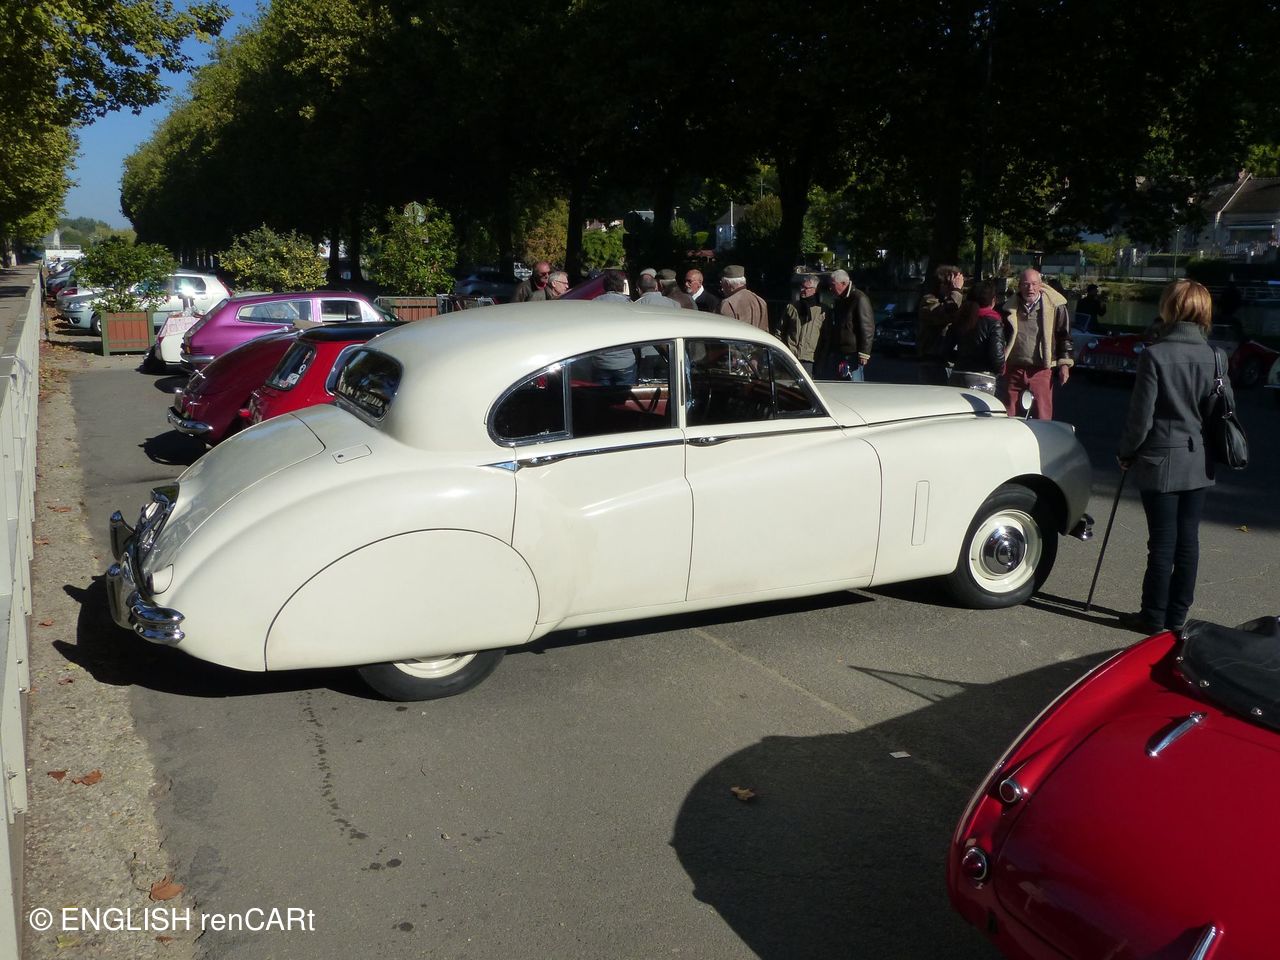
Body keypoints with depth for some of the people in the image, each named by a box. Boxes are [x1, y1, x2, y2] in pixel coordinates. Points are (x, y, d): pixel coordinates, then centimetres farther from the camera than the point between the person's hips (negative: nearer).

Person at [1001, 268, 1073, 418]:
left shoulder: (1055, 306, -1)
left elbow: (1064, 336, 3)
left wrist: (1064, 364, -2)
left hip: (1041, 370, -3)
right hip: (1014, 370, 3)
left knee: (1042, 418, -3)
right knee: (1009, 417, 7)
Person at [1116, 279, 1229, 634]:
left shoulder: (1155, 355, -14)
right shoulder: (1215, 358, 1)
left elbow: (1141, 415, -13)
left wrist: (1125, 453, 1)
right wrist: (1209, 446, 18)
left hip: (1161, 461, -5)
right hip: (1199, 464, 5)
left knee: (1162, 543, 1)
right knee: (1188, 540, 11)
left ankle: (1153, 617, 10)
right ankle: (1177, 615, 21)